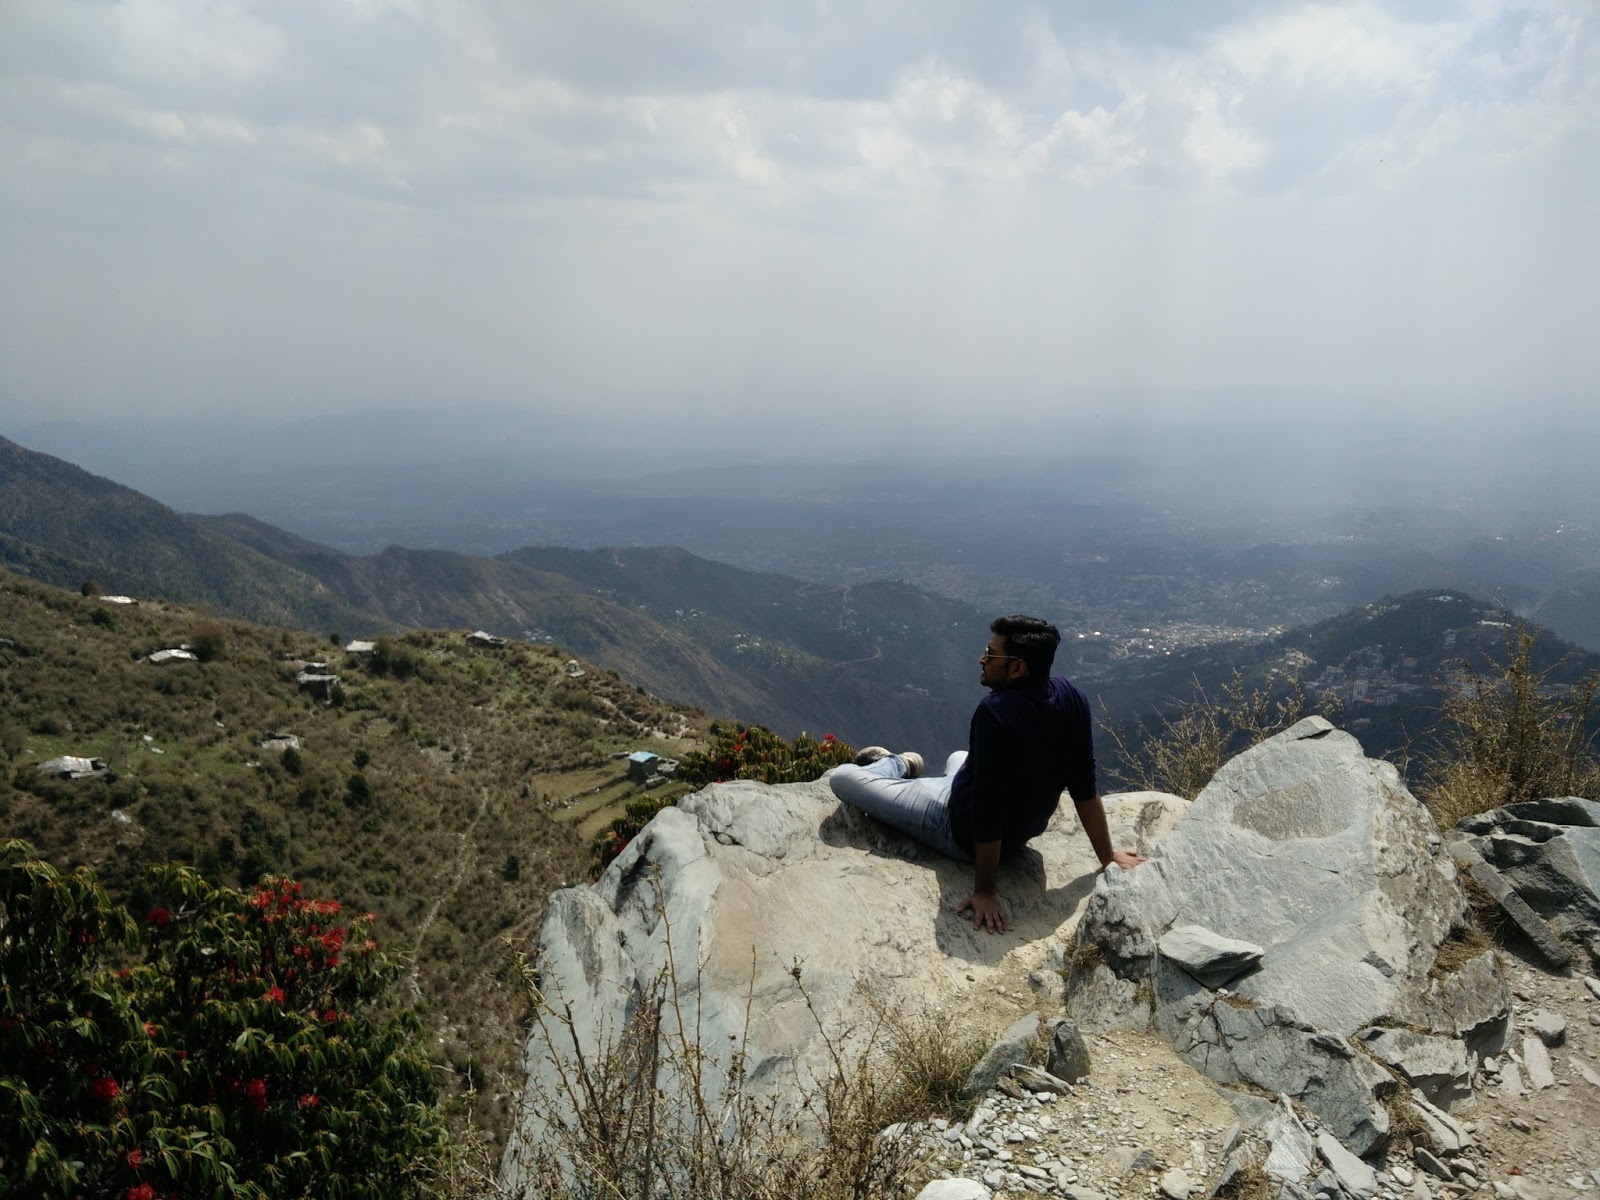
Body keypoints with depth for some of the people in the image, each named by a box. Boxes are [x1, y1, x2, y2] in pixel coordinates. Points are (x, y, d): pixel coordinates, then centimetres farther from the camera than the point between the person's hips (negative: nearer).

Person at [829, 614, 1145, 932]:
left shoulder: (995, 712, -35)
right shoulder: (1071, 697, -14)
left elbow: (987, 810, -32)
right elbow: (1085, 788, -9)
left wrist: (985, 891, -23)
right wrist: (1107, 856, 2)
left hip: (963, 834, -7)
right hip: (1023, 831, 7)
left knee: (841, 777, 2)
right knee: (958, 758, 38)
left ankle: (896, 766, 29)